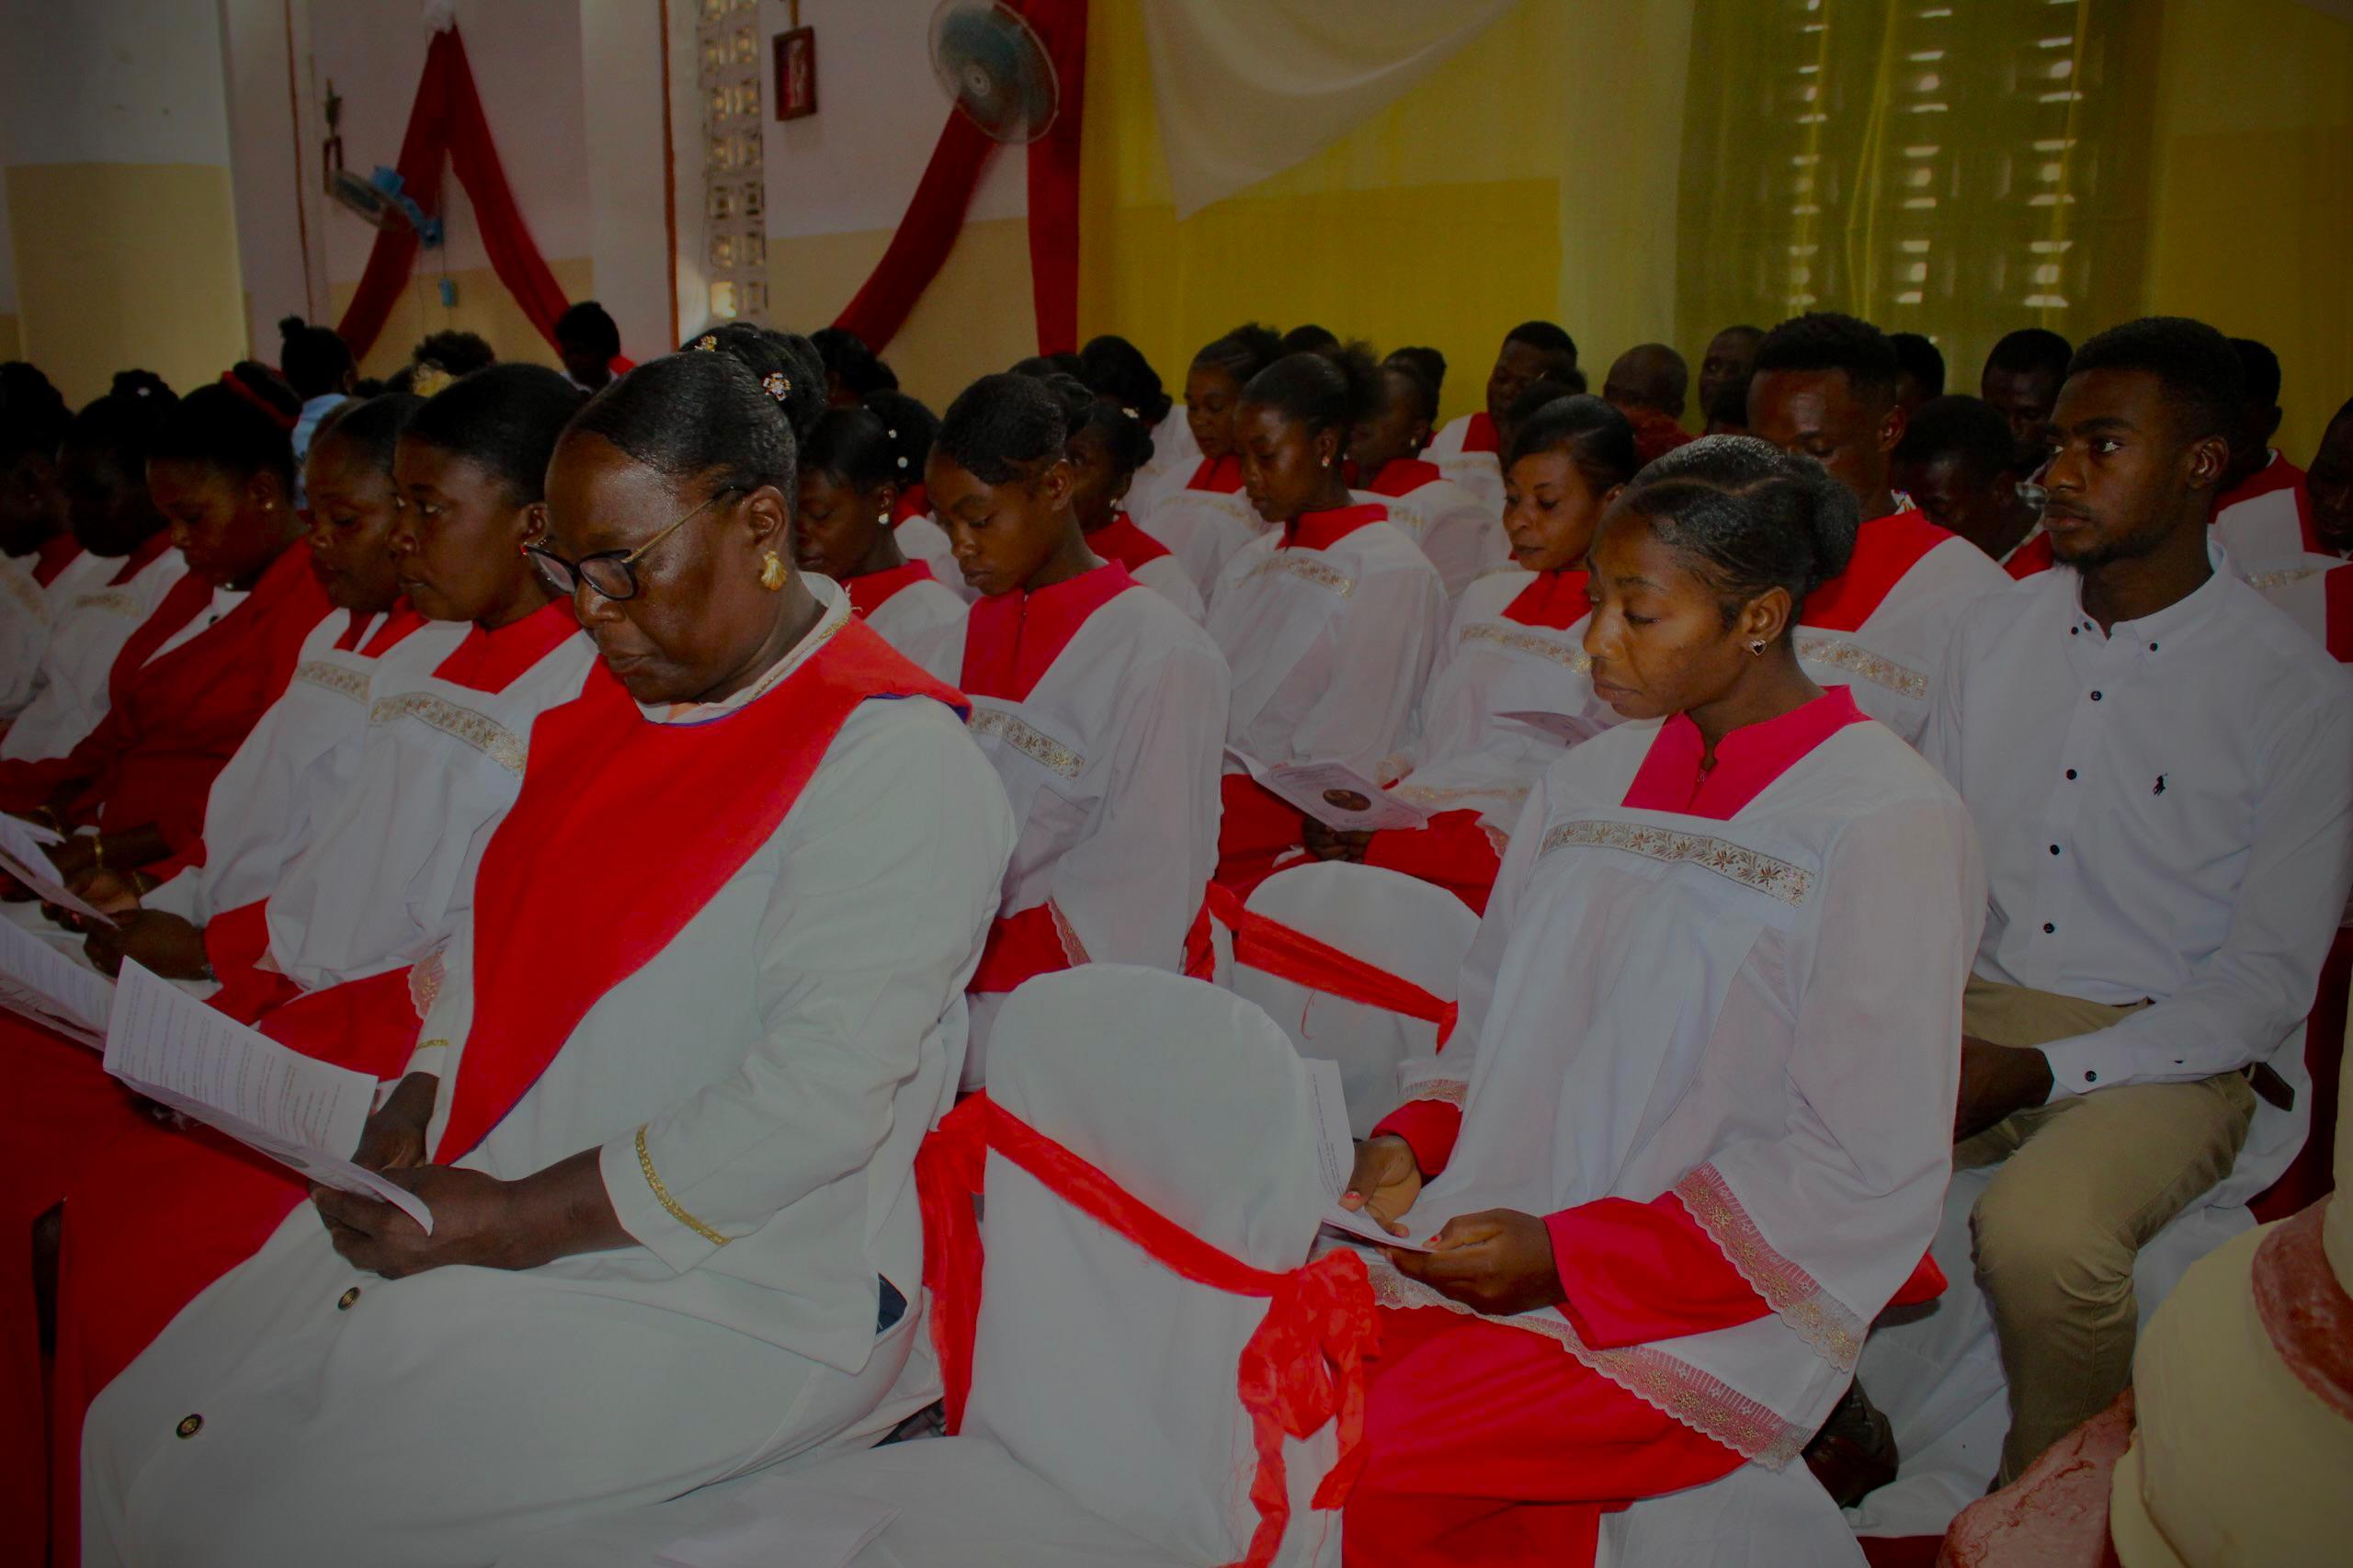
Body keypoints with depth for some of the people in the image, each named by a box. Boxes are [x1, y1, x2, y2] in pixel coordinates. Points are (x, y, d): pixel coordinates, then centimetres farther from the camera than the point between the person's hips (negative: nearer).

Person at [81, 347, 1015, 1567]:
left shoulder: (896, 761, -19)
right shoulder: (622, 694, 8)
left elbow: (819, 1099, -25)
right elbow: (503, 920, 18)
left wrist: (512, 1224, -19)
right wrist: (418, 1104, 0)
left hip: (719, 1297, -8)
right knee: (135, 1436, 5)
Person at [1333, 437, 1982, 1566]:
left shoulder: (1892, 824, -9)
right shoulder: (1588, 781, 11)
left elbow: (1871, 1175, -12)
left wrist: (1568, 1253, -17)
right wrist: (1410, 1142, -3)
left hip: (1714, 1309, -6)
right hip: (1496, 1244, 6)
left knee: (1361, 1463, -23)